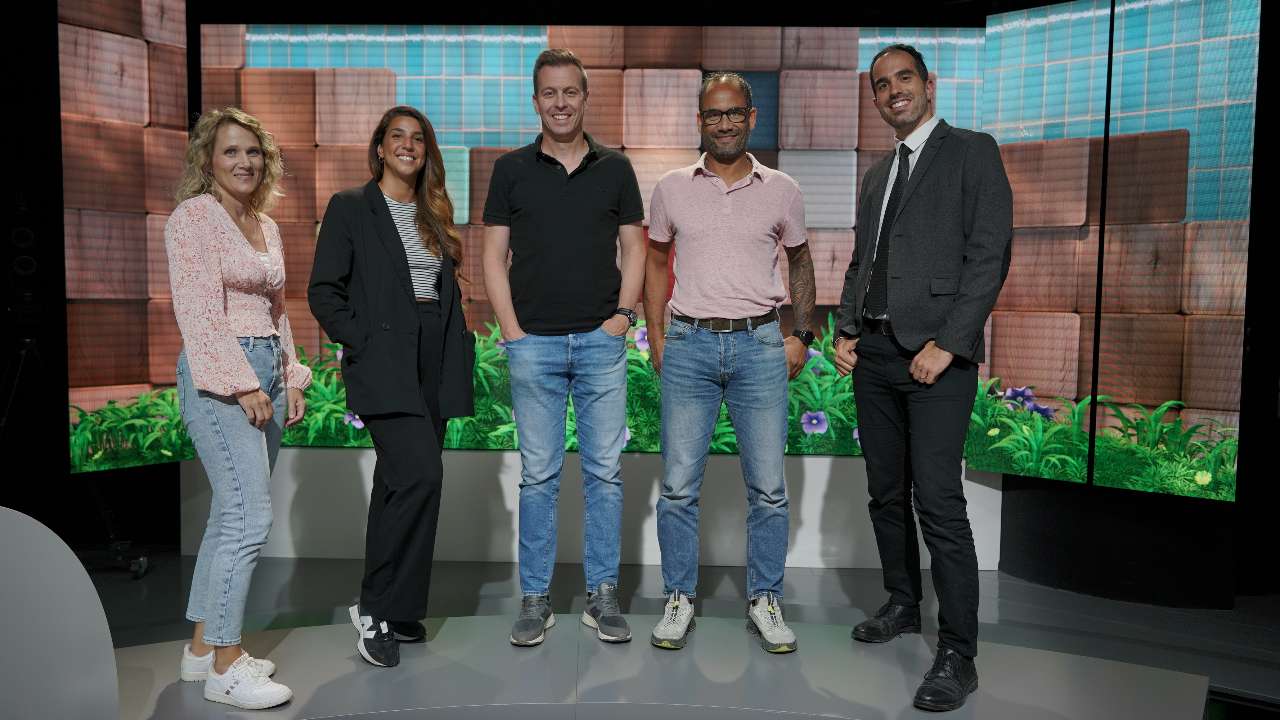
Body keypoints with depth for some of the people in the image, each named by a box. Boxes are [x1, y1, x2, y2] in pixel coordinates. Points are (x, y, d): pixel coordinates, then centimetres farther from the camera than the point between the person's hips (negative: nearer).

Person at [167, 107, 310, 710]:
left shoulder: (267, 226, 18)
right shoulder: (193, 216, -6)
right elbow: (200, 310, -14)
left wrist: (292, 378, 14)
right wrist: (242, 384, -18)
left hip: (265, 372, 8)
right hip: (219, 375, -8)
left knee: (231, 513, 11)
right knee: (250, 515, -12)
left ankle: (202, 647, 22)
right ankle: (226, 666, 0)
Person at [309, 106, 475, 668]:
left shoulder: (434, 215, 18)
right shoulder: (349, 207, 2)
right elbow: (323, 290, -2)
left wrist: (459, 346, 8)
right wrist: (360, 341, -12)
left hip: (434, 363, 6)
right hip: (383, 362, -6)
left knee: (400, 484, 11)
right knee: (420, 474, -20)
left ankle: (395, 610, 21)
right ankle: (376, 608, -4)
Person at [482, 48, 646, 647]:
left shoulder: (615, 168, 8)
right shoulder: (512, 169, 6)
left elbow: (634, 249, 9)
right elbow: (494, 255, 5)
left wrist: (623, 315, -4)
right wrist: (511, 329, -4)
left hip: (602, 340, 1)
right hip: (534, 344, 0)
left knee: (604, 472, 4)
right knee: (538, 475, 5)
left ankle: (602, 595, 17)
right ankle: (534, 598, 17)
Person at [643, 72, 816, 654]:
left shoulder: (781, 190, 6)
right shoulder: (672, 188, 6)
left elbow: (799, 261, 16)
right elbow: (655, 262, 14)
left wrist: (801, 334, 7)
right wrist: (655, 338, 6)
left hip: (760, 345, 0)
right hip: (689, 345, 0)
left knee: (768, 489, 4)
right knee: (679, 486, 2)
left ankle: (765, 601, 20)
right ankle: (679, 600, 18)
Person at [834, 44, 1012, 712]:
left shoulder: (972, 152, 0)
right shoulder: (876, 175, 21)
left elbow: (990, 255, -8)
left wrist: (947, 343, -16)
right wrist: (846, 331, 6)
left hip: (936, 354, -7)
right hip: (875, 354, 7)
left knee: (938, 501, -10)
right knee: (886, 493, 13)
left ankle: (957, 654, 0)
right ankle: (903, 604, 30)